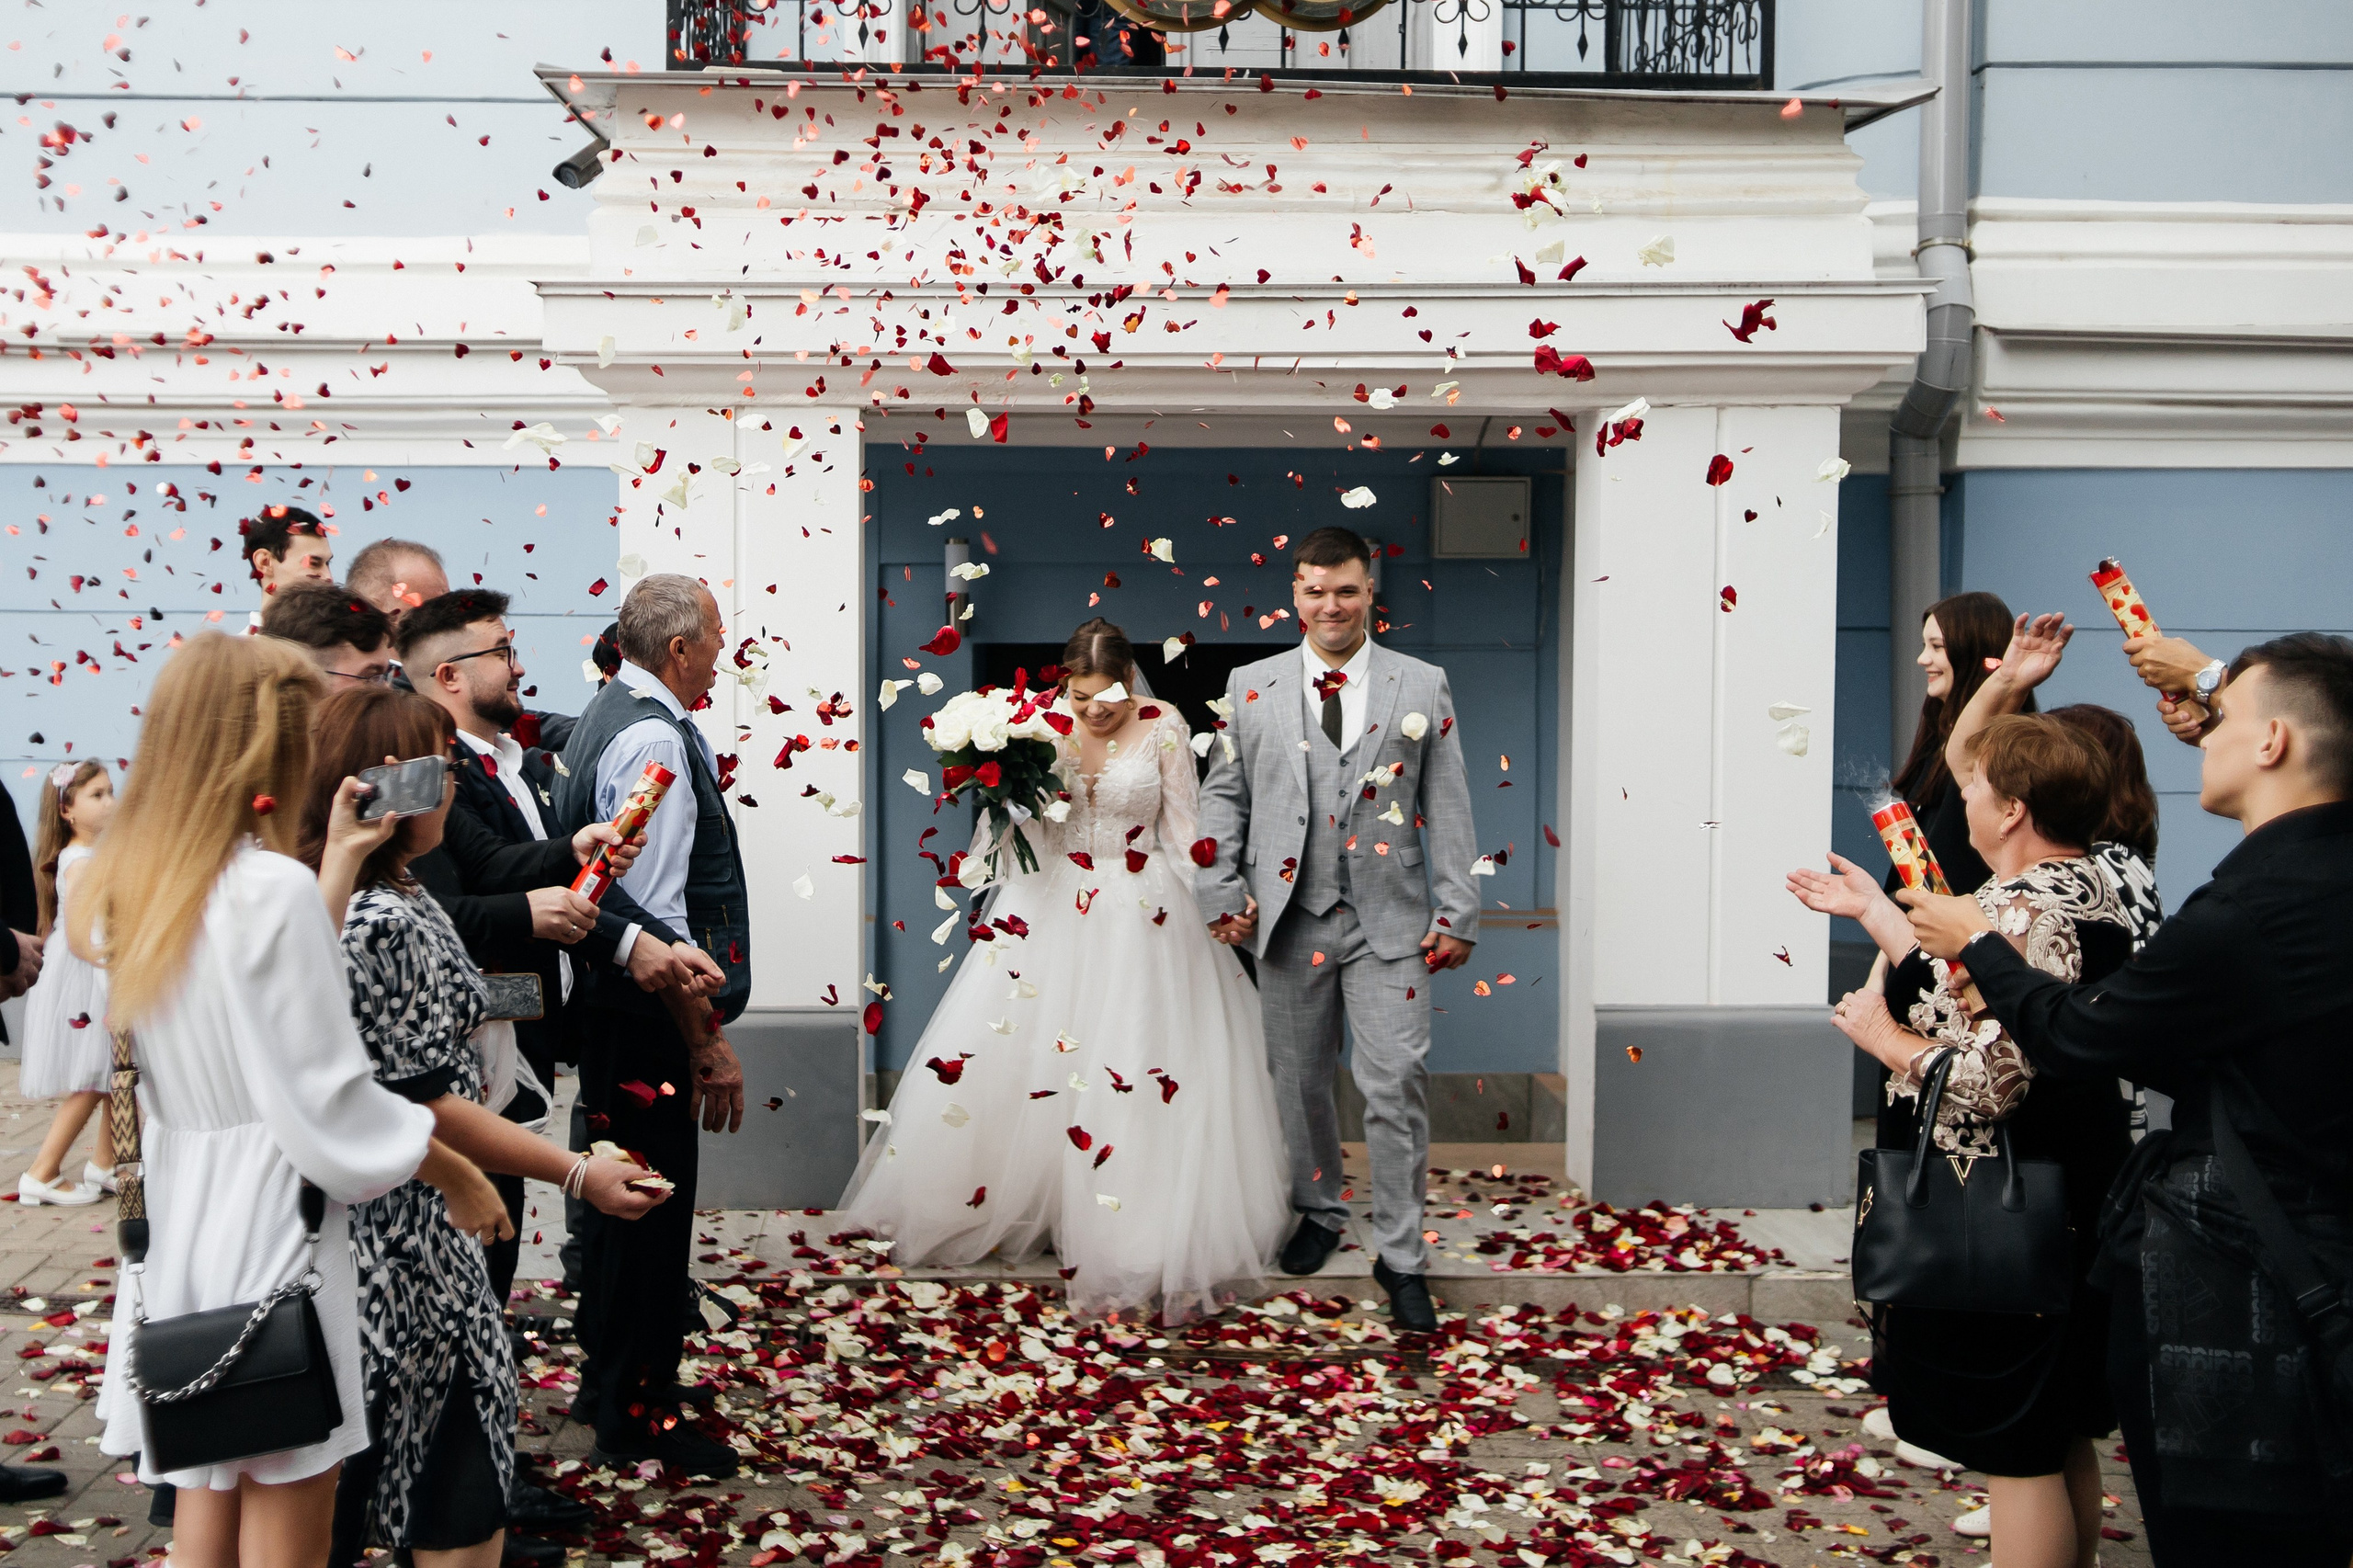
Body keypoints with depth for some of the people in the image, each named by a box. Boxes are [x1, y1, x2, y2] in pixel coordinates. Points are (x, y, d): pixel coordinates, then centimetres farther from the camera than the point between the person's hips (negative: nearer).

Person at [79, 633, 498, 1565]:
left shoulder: (125, 888, 6)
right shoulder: (273, 888, -18)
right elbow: (329, 1105, -18)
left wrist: (335, 865, 11)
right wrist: (458, 1176, -5)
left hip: (172, 1227, 8)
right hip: (267, 1230, -8)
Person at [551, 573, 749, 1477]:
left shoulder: (607, 716, 12)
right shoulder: (653, 740, -21)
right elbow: (655, 914, -26)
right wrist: (709, 1042, -21)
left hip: (614, 1007, 11)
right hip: (650, 1022, -11)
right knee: (654, 1204, 1)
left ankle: (609, 1376, 36)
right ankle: (637, 1414, 13)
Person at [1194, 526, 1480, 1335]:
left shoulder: (1422, 686, 4)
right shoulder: (1250, 686, 7)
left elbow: (1448, 806, 3)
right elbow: (1222, 794, 10)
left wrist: (1456, 911, -1)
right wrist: (1221, 893, 0)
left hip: (1390, 920, -2)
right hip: (1290, 918, 2)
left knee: (1396, 1084, -5)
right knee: (1299, 1079, 12)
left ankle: (1400, 1254, 7)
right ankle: (1319, 1213, 34)